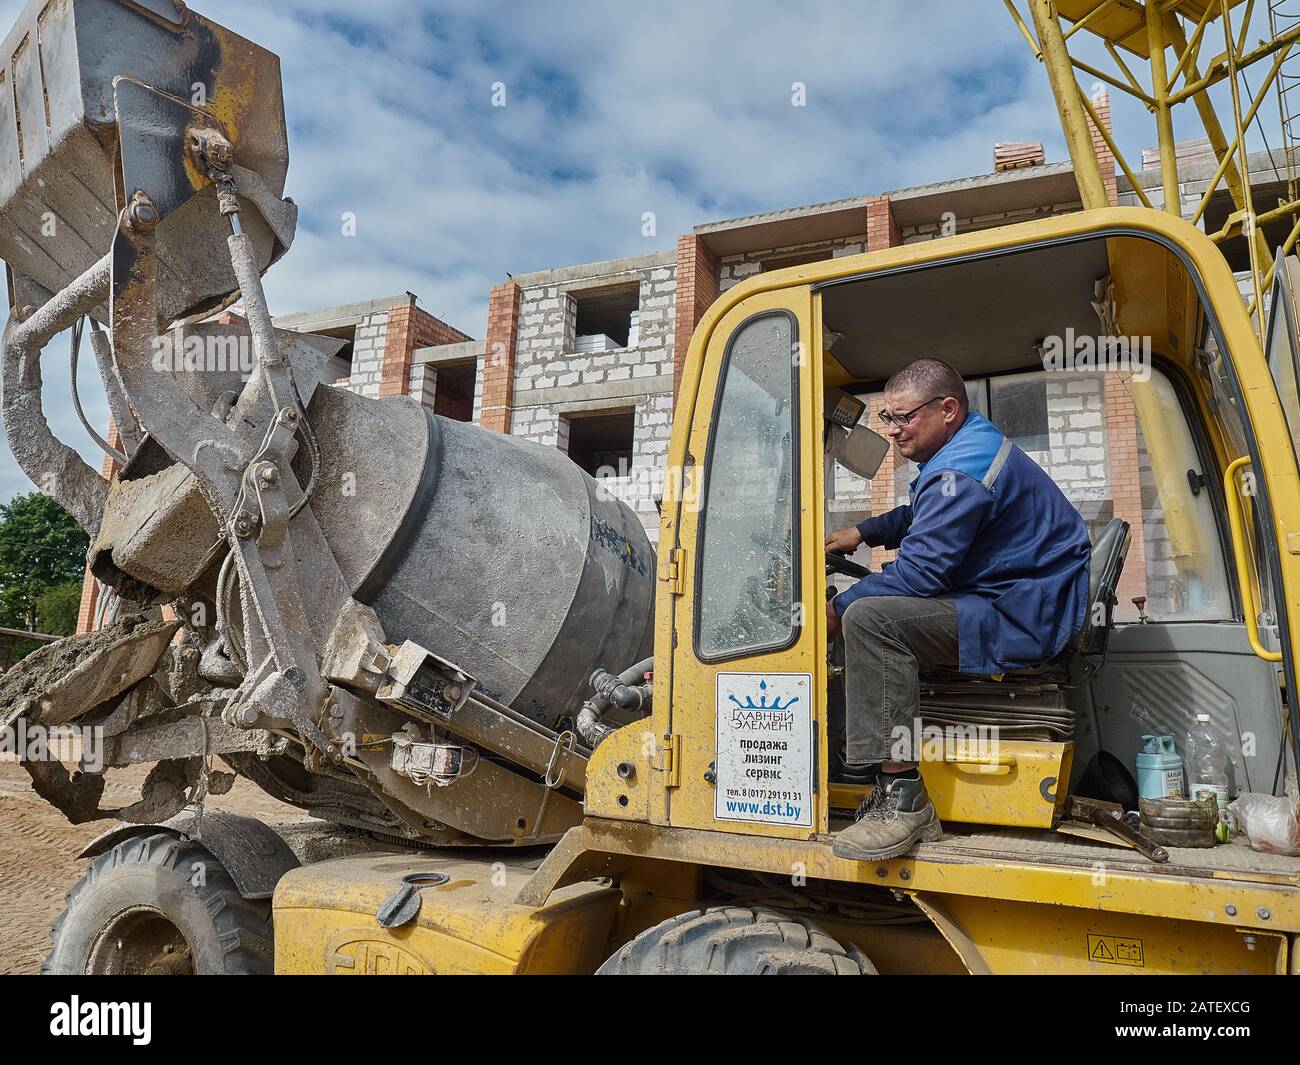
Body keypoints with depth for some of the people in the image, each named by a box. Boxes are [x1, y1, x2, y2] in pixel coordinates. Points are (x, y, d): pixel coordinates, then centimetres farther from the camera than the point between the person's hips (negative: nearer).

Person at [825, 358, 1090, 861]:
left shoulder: (960, 472, -20)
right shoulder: (972, 445, 16)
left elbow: (919, 572, -24)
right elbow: (920, 517, 33)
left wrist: (838, 611, -13)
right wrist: (863, 532, 20)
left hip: (1019, 620, -12)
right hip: (1018, 604, 12)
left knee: (869, 617, -29)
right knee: (863, 606, 21)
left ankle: (902, 801, -28)